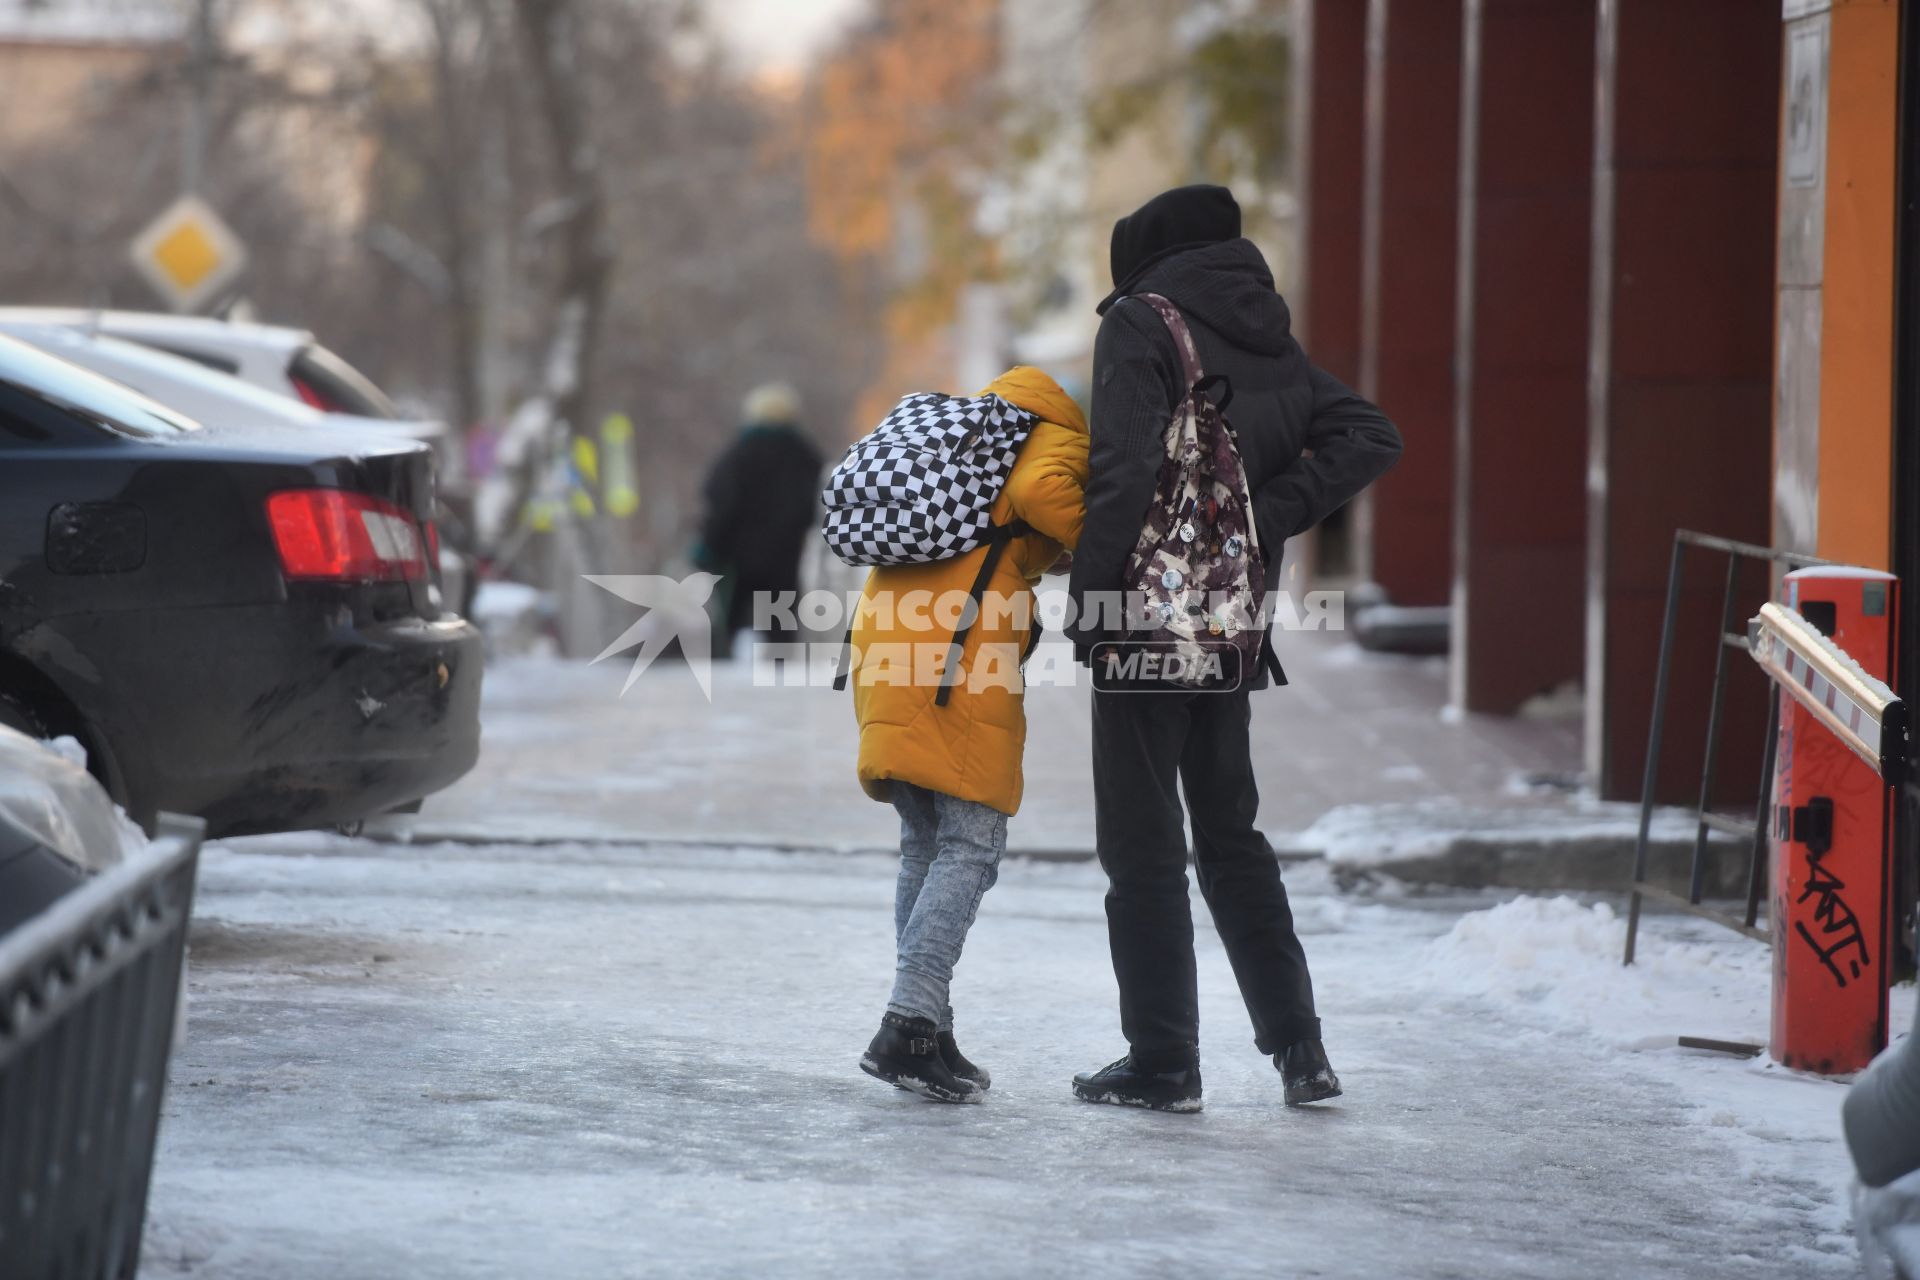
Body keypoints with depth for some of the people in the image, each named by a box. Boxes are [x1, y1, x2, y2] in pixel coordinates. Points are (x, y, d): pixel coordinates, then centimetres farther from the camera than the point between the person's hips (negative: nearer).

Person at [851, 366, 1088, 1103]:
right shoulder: (1063, 441, 3)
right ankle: (908, 1028, -17)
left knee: (925, 845, 14)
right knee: (971, 844, -7)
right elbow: (1036, 491, -18)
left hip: (885, 642, 8)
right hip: (963, 654, -8)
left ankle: (925, 1033, 13)